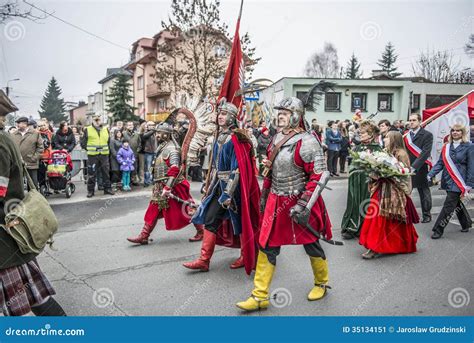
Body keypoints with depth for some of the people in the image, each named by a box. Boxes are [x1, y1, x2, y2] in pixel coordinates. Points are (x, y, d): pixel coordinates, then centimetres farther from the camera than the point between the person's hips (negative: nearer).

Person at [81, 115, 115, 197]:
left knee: (106, 172, 8)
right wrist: (89, 149, -2)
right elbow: (83, 143, 5)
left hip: (104, 154, 3)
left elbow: (109, 141, 20)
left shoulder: (106, 129, 12)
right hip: (92, 155, -3)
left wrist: (106, 148, 10)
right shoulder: (87, 130, 3)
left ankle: (107, 188, 18)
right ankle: (90, 190, 9)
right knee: (91, 174, 0)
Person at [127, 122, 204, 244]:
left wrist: (167, 187, -30)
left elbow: (174, 170, -26)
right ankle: (144, 236, 16)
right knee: (153, 211, 10)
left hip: (173, 186, -9)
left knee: (187, 210, 2)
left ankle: (201, 231, 17)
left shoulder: (171, 149, -16)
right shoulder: (162, 147, 14)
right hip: (160, 186, 9)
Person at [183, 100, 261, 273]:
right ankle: (204, 260, 12)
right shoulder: (219, 137, 11)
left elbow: (237, 169, -20)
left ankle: (247, 257, 26)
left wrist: (228, 193, -22)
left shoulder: (235, 139, -15)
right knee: (210, 220, 5)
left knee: (240, 223, 6)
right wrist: (210, 187, 17)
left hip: (233, 187, -8)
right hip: (219, 186, 8)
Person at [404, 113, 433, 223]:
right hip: (406, 169, 3)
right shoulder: (406, 135, 9)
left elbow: (425, 153, -14)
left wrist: (414, 166, -22)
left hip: (420, 169, -3)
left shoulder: (427, 135, -4)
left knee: (424, 193, 9)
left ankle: (427, 215, 23)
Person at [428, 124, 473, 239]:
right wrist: (430, 174, -8)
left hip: (458, 182, -5)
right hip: (447, 181, 5)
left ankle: (438, 230, 0)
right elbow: (440, 163, 6)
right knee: (456, 204, 18)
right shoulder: (446, 147, 8)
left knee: (448, 206, -6)